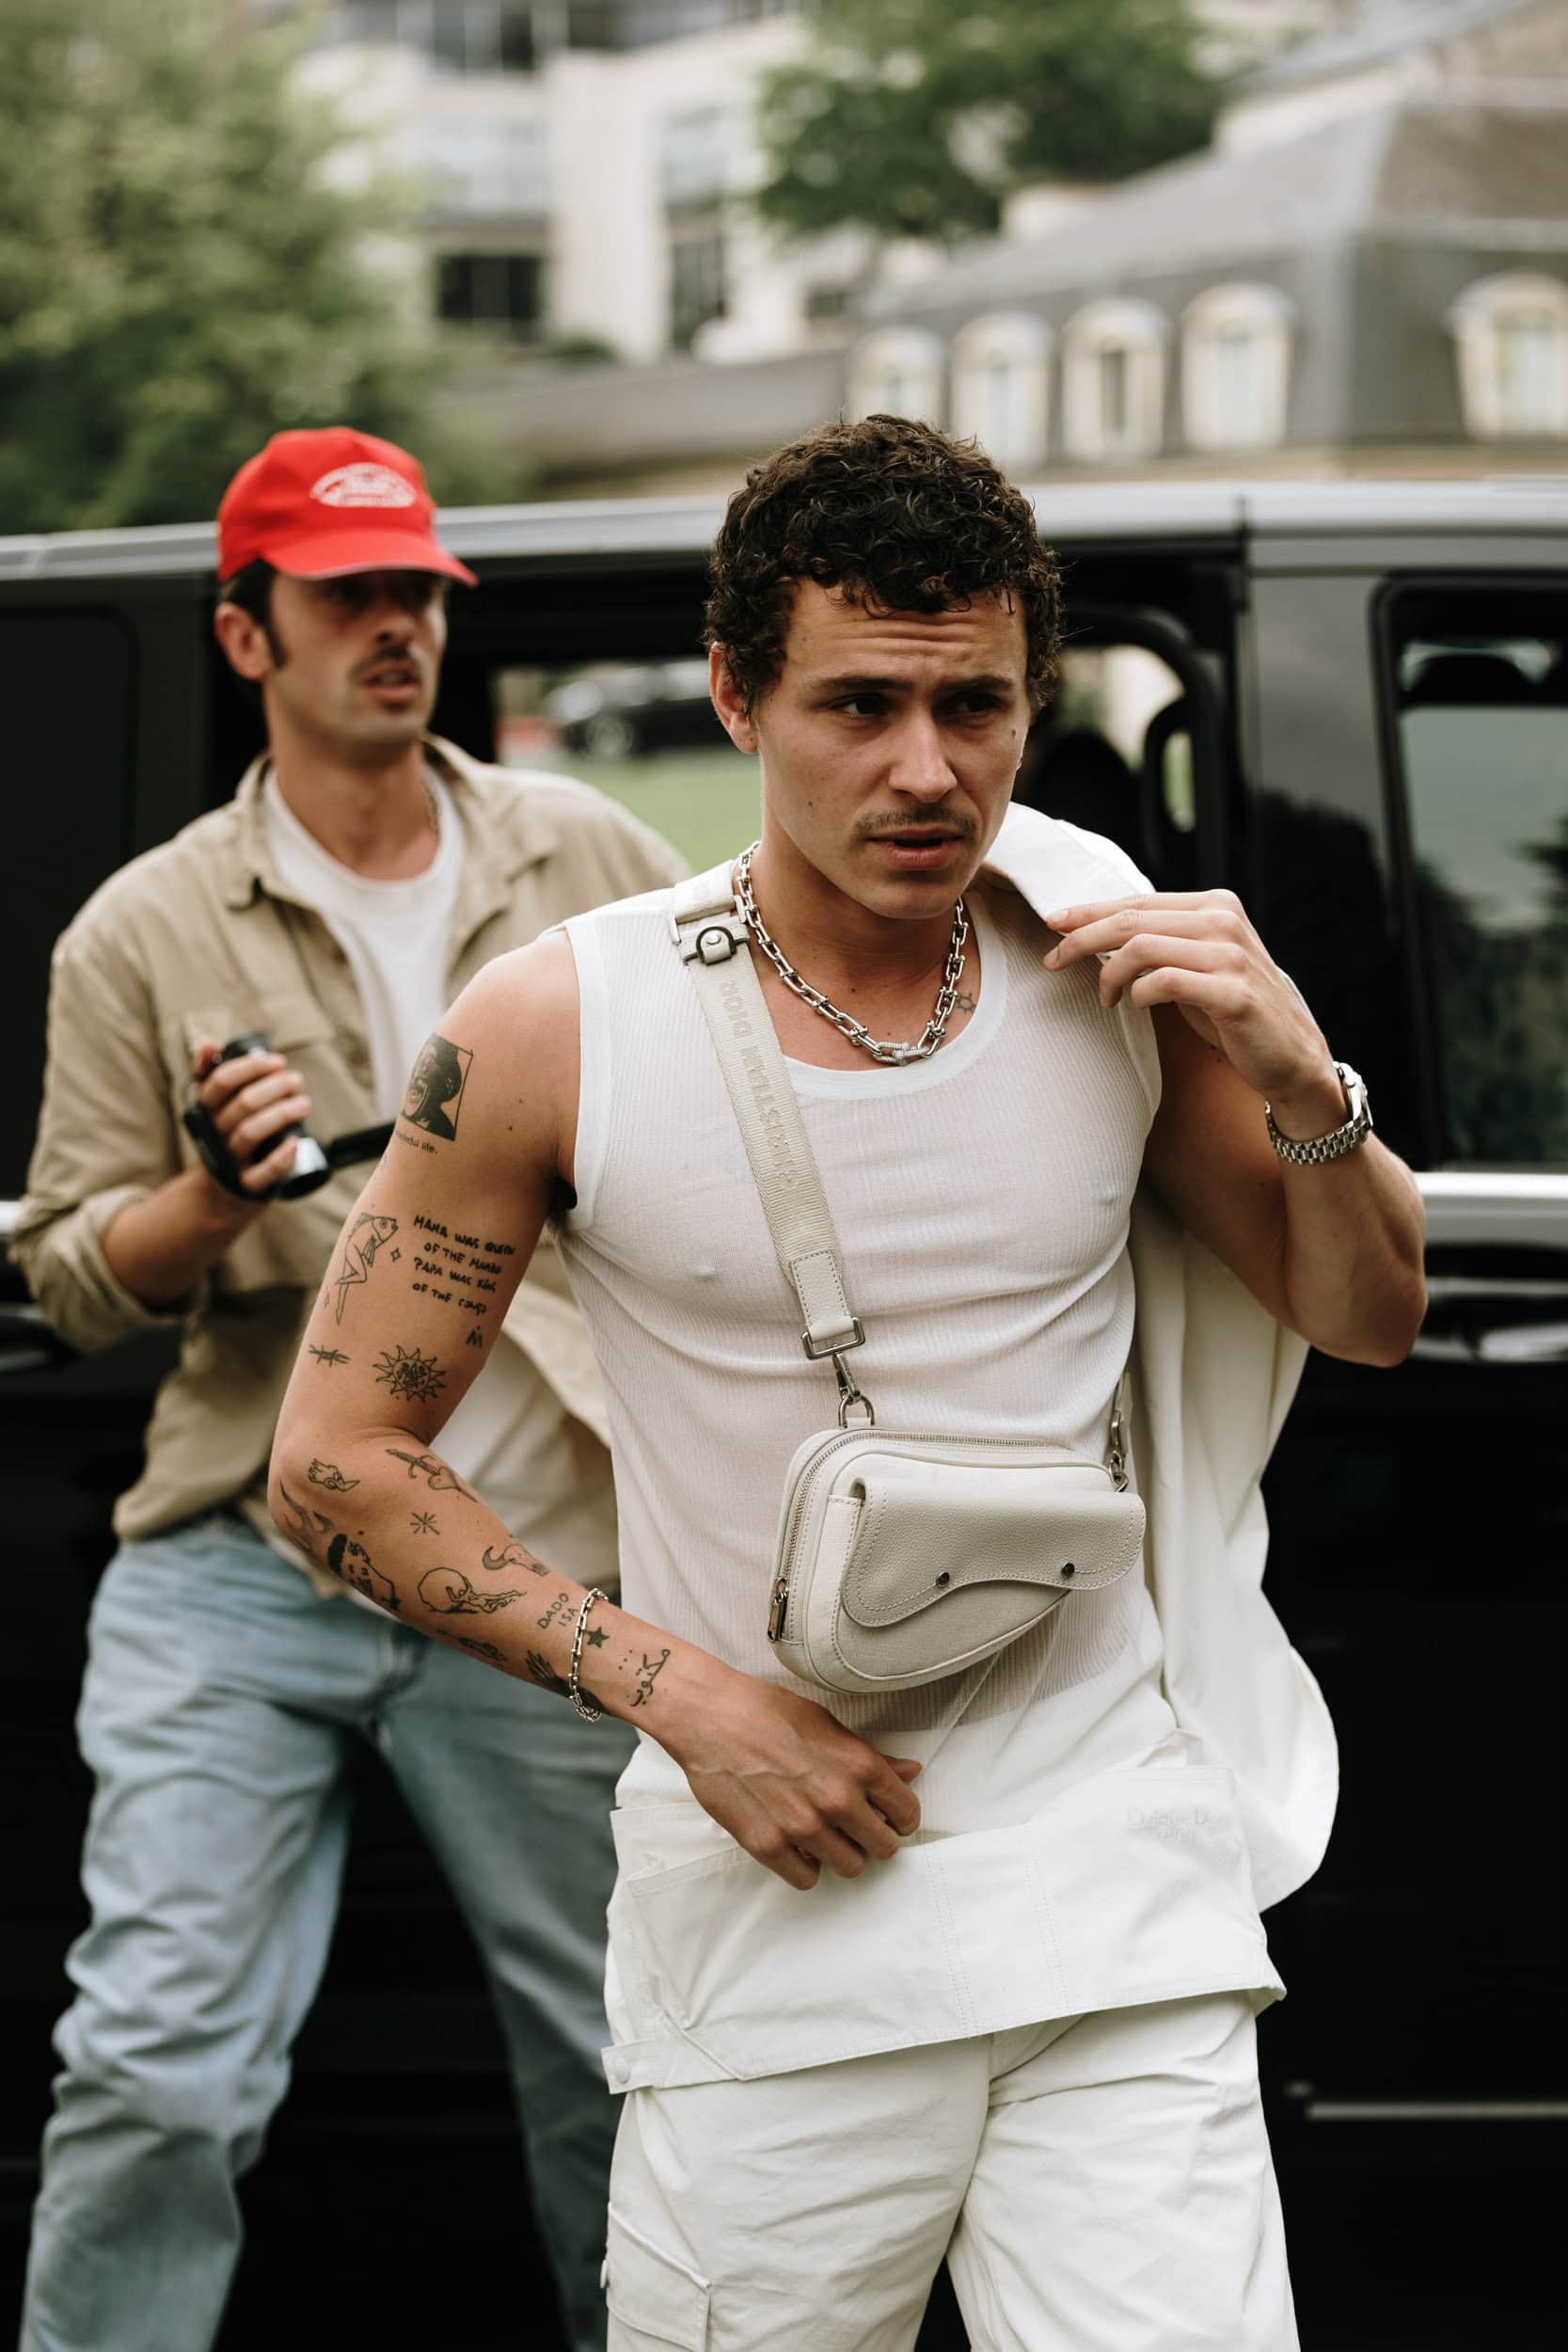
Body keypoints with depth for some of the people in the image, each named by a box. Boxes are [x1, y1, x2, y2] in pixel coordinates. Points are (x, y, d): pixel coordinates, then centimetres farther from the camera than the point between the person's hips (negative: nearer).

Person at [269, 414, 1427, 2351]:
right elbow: (339, 1457, 0)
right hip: (768, 1906, -1)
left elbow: (1369, 1318, 14)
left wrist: (1300, 1081, -6)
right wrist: (677, 1689, -10)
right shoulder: (563, 1027, -6)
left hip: (1116, 1907, 1)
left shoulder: (1115, 971, 1)